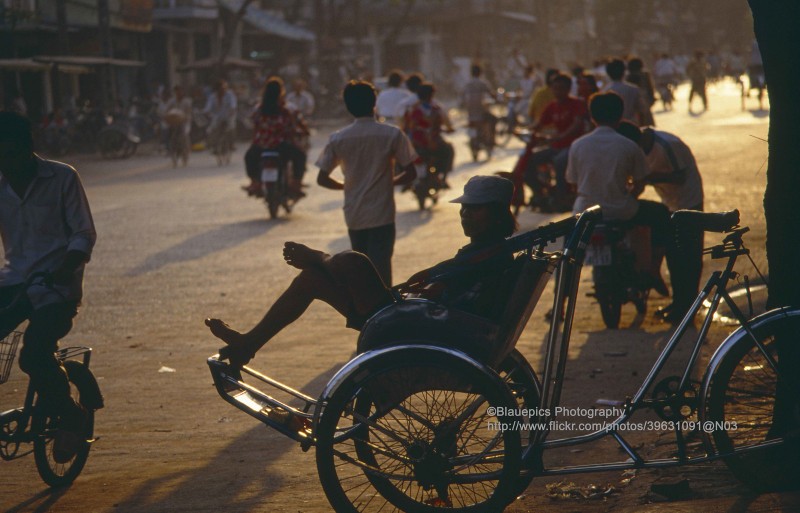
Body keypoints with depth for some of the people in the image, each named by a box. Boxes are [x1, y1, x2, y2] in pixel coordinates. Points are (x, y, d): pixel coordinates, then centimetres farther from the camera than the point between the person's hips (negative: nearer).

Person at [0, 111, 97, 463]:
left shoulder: (62, 178, -8)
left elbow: (84, 234, -10)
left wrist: (64, 268, -29)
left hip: (57, 287, -5)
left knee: (34, 354, -26)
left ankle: (70, 419, -1)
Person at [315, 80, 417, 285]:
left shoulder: (337, 139, -2)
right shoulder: (392, 135, -7)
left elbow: (322, 179, 0)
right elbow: (410, 173, -5)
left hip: (354, 216, 3)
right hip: (382, 215, -3)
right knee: (381, 269, -2)